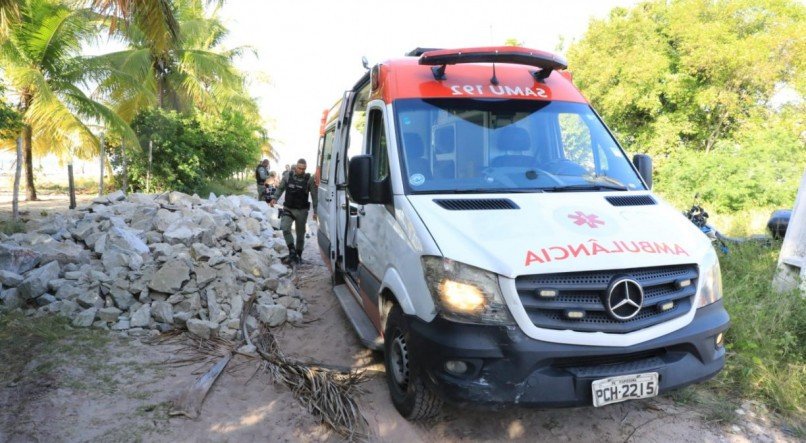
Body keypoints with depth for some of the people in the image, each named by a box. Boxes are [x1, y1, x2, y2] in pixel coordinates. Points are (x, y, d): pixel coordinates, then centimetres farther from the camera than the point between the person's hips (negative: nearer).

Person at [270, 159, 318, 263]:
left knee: (300, 233, 8)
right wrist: (274, 198, -7)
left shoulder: (309, 179, -7)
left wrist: (315, 211, -8)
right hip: (288, 209, 1)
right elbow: (280, 188, 10)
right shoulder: (287, 176, -2)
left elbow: (314, 196, -4)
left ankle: (298, 254, 24)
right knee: (285, 228, -21)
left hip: (302, 211, -1)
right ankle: (292, 249, -8)